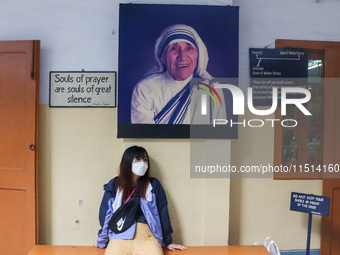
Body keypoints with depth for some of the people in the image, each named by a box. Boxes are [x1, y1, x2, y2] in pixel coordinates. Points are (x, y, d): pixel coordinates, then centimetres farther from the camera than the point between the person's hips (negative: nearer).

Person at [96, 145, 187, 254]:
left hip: (147, 235, 0)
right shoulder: (114, 185, 13)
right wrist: (102, 241, 17)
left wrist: (168, 242, 18)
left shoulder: (153, 185, 13)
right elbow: (105, 213, 16)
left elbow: (162, 212, 15)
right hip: (120, 235, 0)